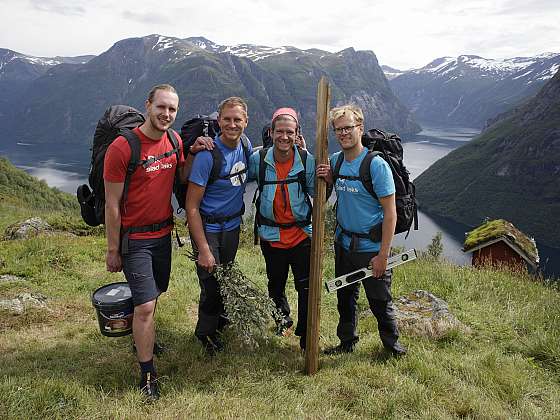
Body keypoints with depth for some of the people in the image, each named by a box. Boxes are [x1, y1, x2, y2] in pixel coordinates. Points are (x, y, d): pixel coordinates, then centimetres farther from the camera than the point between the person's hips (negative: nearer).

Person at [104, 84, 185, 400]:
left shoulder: (175, 140, 1)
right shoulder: (123, 147, -18)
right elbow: (112, 205, -14)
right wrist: (113, 250, -10)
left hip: (163, 233, 6)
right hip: (134, 238, -6)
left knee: (153, 295, 20)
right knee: (146, 306, -5)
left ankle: (142, 337, 46)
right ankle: (148, 374, 12)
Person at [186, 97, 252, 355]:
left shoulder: (245, 145, -4)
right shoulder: (207, 156, -24)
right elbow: (191, 207, -21)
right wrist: (203, 250, -22)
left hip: (232, 226, 6)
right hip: (208, 228, -6)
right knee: (211, 286, 1)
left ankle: (220, 320, 45)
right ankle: (205, 334, 27)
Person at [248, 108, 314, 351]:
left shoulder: (307, 160, -10)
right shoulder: (258, 159, -9)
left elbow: (317, 194, -1)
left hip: (301, 234, -1)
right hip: (271, 235, 2)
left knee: (306, 287, 1)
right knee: (275, 284, 21)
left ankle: (306, 338, 20)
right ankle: (282, 317, 51)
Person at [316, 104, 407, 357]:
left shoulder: (376, 165, -18)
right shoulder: (335, 160, 0)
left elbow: (390, 213, -17)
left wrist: (383, 255, -18)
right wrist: (326, 178, -6)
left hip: (371, 247, -6)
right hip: (343, 243, 6)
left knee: (379, 301, 8)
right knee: (345, 296, 19)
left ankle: (392, 343, 33)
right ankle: (347, 342, 39)